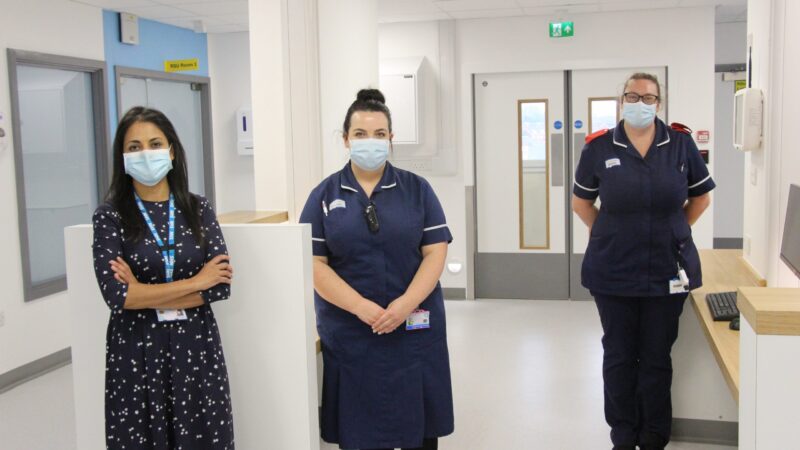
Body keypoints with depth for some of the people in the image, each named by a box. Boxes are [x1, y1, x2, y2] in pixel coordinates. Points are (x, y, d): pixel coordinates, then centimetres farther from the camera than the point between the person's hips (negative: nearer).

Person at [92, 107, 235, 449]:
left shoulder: (198, 209, 2)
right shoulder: (110, 216, -4)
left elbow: (221, 286, -7)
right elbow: (116, 295, -16)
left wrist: (145, 295, -13)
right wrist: (195, 282, -12)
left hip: (196, 347, 2)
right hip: (136, 353, -1)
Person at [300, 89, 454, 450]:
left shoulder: (417, 189, 4)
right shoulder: (325, 195, 3)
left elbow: (435, 253, -1)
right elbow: (314, 263, -3)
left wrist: (405, 304, -16)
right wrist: (362, 307, -15)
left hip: (415, 331, 1)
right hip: (350, 334, 0)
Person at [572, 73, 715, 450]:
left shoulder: (680, 143, -1)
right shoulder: (599, 147, -2)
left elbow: (701, 196, 11)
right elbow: (581, 202, 10)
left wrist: (673, 232, 6)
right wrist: (608, 233, 3)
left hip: (667, 271, 0)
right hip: (614, 272, 0)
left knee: (657, 357, 9)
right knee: (619, 356, 9)